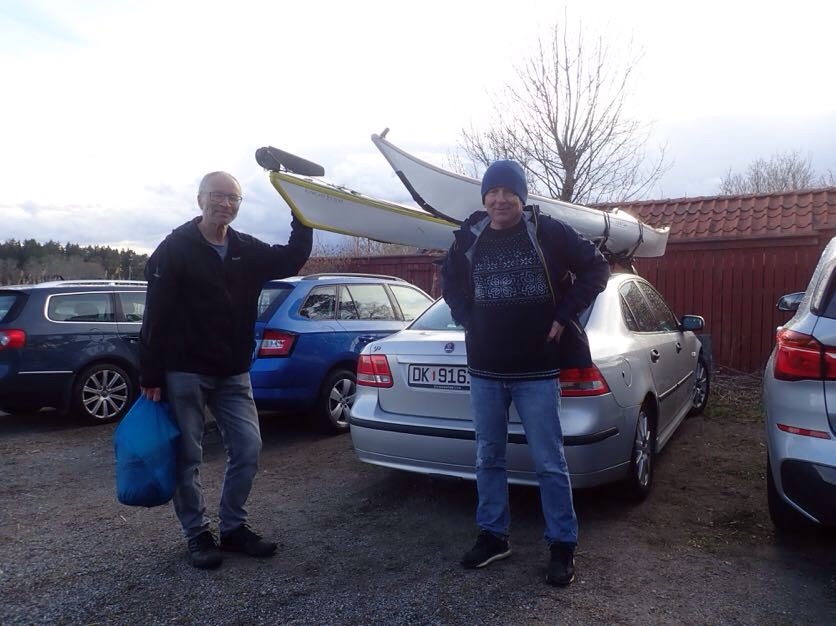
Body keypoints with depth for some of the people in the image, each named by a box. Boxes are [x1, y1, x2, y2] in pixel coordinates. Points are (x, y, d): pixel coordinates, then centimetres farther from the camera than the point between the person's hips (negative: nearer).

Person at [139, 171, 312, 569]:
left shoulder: (247, 250, 8)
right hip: (184, 374, -5)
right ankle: (197, 534, 21)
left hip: (233, 375, 5)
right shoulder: (175, 248, -7)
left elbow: (293, 259, 10)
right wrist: (151, 377, -13)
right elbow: (156, 317, -10)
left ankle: (233, 527, 21)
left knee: (248, 448, 4)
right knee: (188, 457, 5)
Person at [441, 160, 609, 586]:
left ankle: (563, 546, 20)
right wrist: (466, 320, 8)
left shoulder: (549, 233, -7)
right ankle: (492, 536, 30)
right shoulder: (468, 239, 4)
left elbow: (596, 268, 1)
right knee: (488, 458, 13)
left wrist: (563, 316, -6)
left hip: (536, 371, -3)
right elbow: (450, 282, 22)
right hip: (484, 370, 4)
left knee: (549, 464, 3)